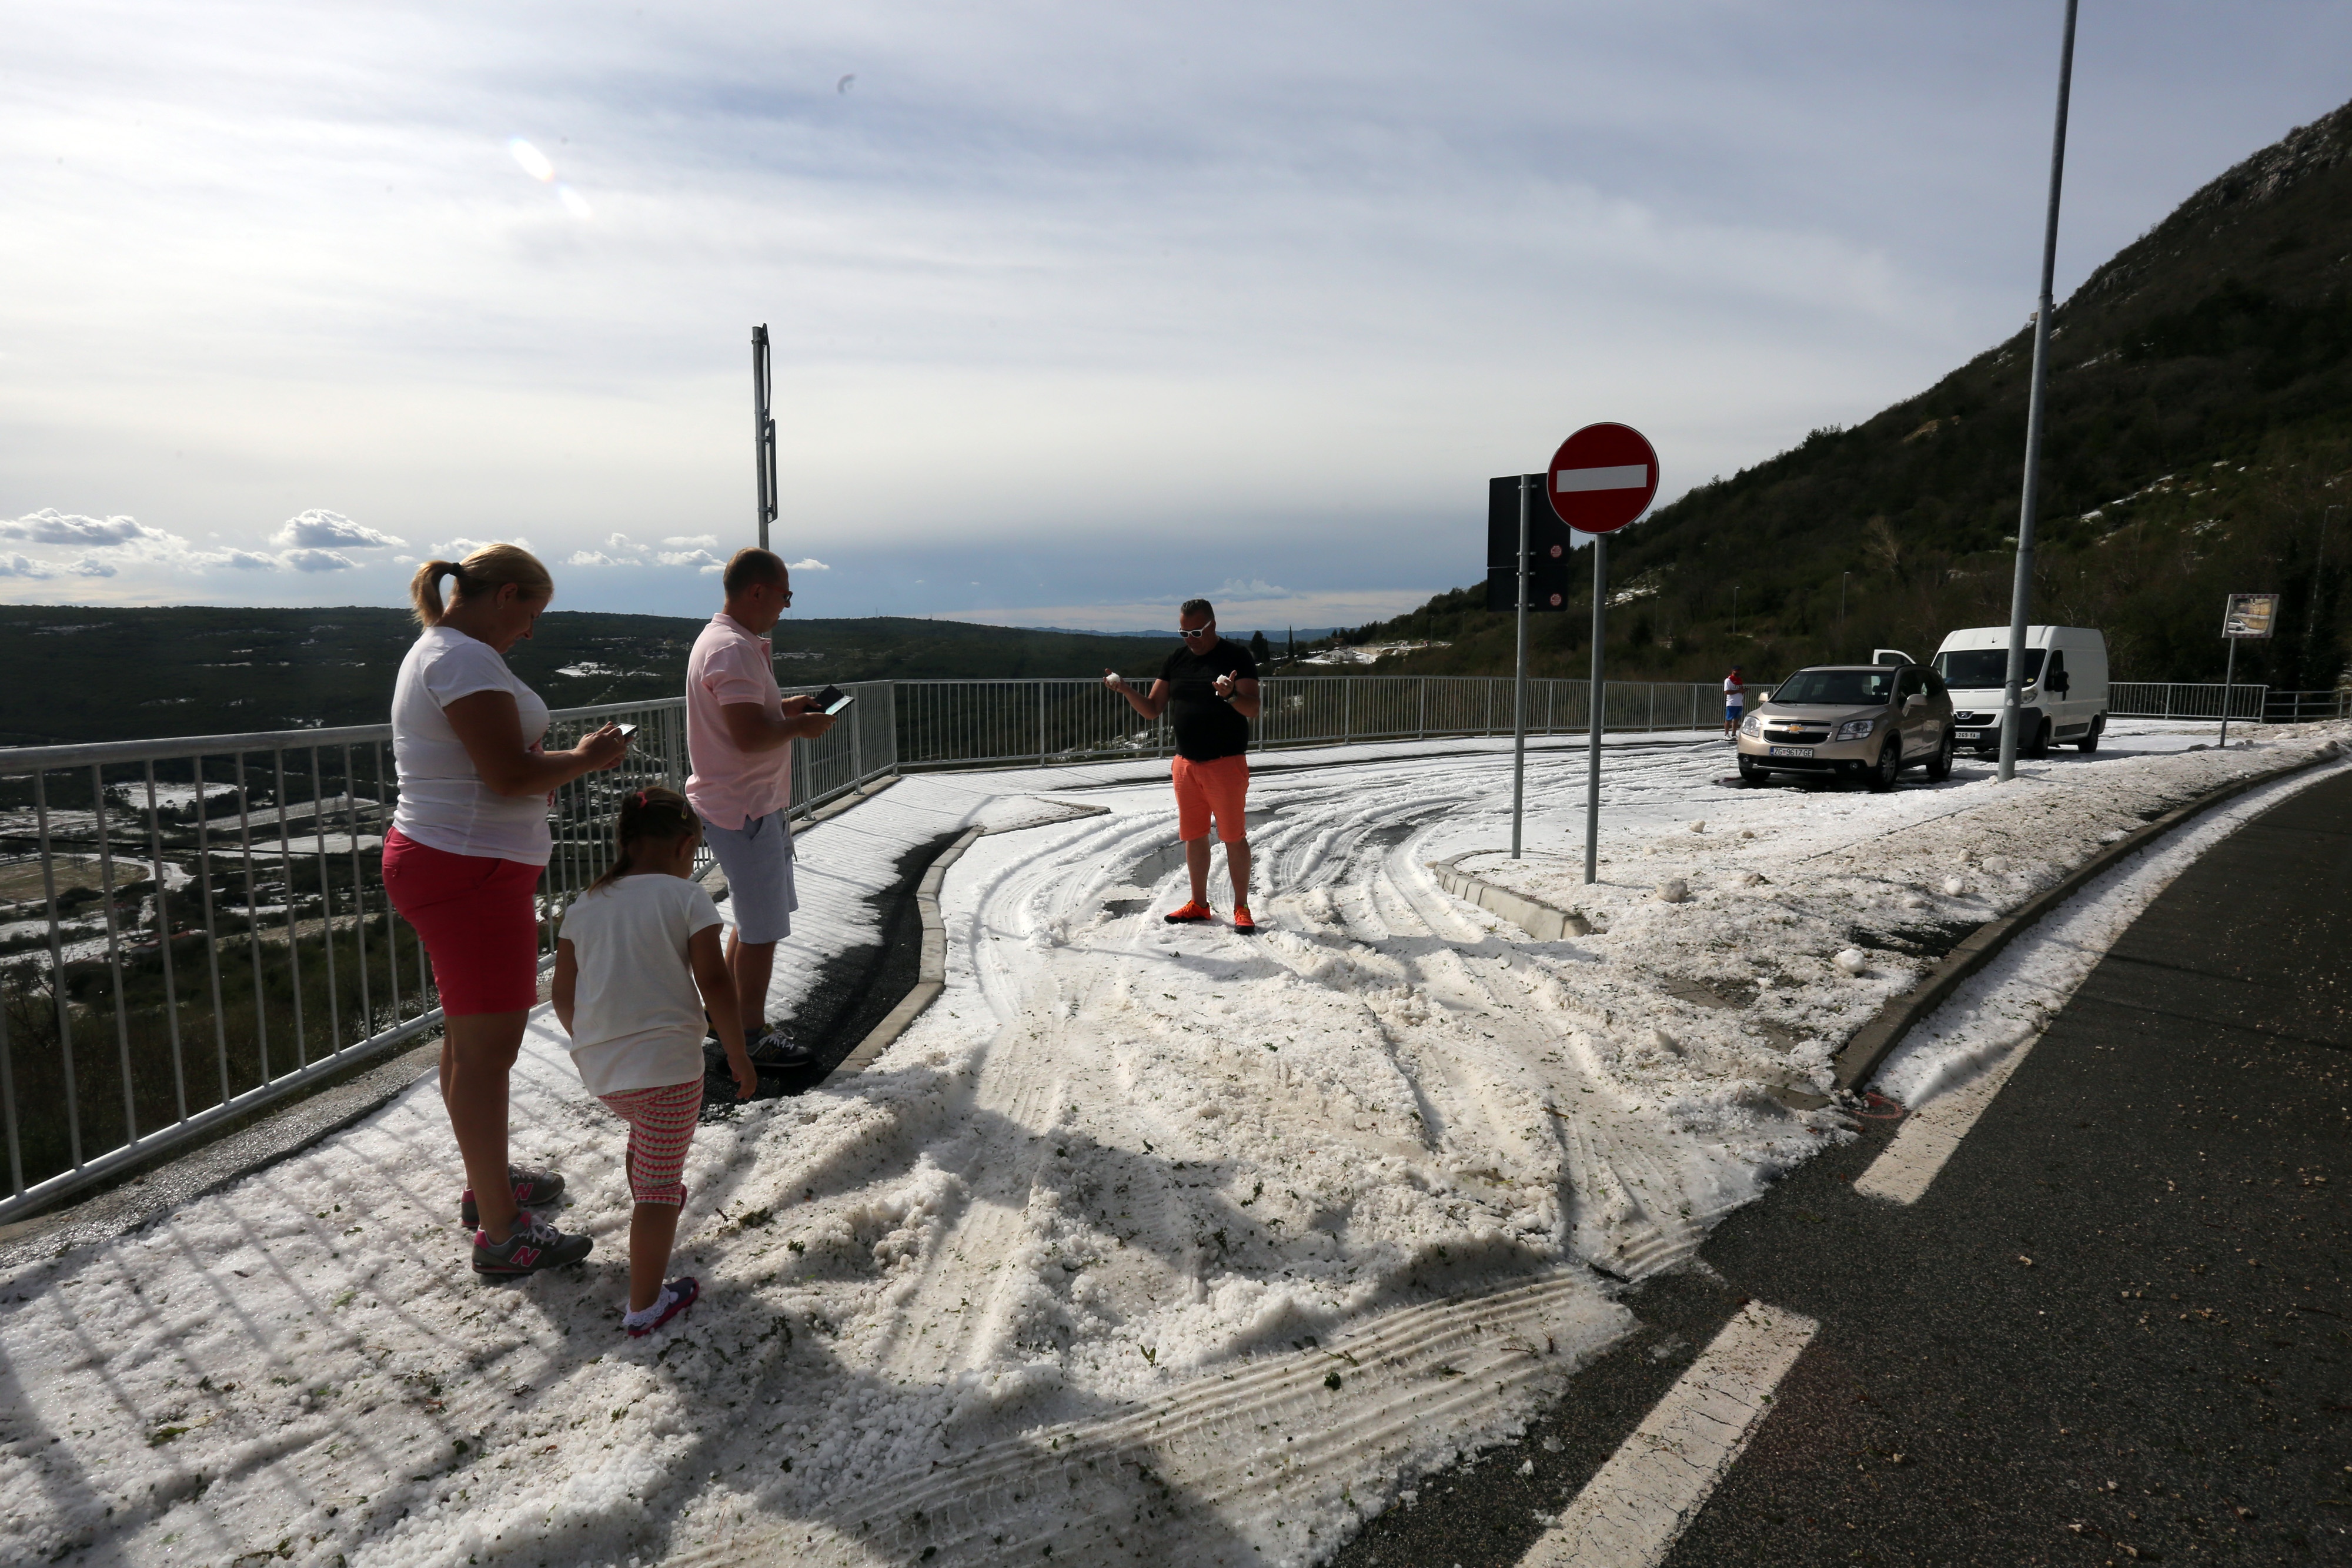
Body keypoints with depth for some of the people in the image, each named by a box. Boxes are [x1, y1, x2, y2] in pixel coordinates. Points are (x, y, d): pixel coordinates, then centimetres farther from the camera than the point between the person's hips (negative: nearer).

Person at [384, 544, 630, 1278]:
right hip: (470, 871, -11)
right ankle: (501, 1234, 3)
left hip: (443, 860, 11)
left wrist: (561, 756, 12)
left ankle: (487, 1183, 34)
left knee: (470, 1036, 19)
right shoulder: (466, 659, -18)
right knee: (488, 1048, -5)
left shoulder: (436, 651, 16)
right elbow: (510, 775, -23)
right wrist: (586, 758, -8)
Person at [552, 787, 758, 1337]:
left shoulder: (585, 905, 9)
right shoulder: (687, 897, -5)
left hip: (600, 1070, 6)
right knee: (659, 1182, 4)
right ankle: (645, 1305, 8)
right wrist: (738, 1054, -4)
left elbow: (563, 996, 12)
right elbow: (714, 982, -12)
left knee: (645, 1130, 34)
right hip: (668, 1063, -6)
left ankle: (655, 1218, 55)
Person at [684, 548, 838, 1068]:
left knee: (754, 918, 21)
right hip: (744, 810, -11)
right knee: (763, 928, 0)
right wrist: (801, 726, -13)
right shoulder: (732, 649, -21)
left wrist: (784, 707, 12)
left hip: (752, 802, 11)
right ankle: (752, 1036, 12)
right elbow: (749, 734, -30)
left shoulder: (732, 643, 13)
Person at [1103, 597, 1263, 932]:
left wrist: (1230, 696, -35)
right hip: (1185, 764, 5)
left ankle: (1241, 908, 11)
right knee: (1193, 836, 12)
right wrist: (1126, 690, -9)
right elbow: (1152, 710, 9)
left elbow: (1252, 709, -15)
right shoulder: (1176, 659, 9)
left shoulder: (1237, 657, -7)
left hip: (1226, 763, -5)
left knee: (1234, 837, 1)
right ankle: (1199, 904, 24)